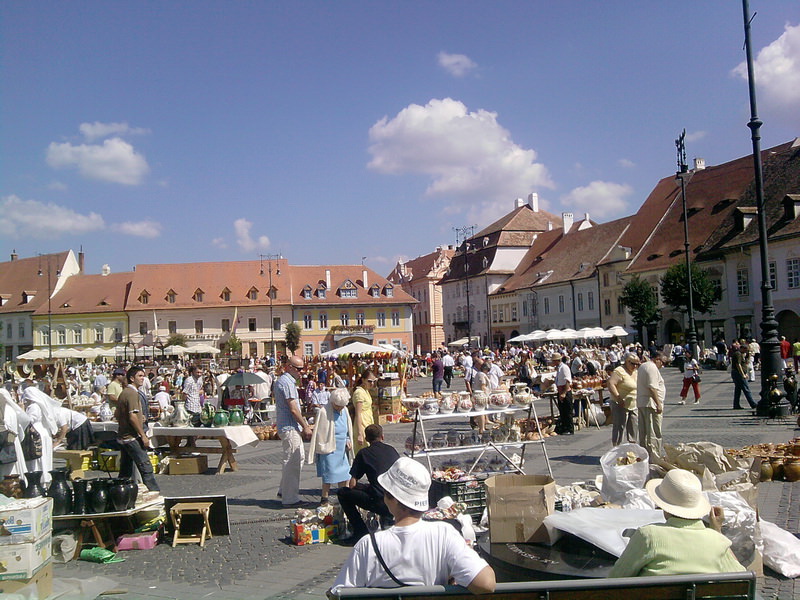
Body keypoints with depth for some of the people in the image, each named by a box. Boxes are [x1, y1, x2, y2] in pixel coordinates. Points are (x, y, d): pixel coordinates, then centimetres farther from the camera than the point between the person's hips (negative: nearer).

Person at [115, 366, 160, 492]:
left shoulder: (124, 393, 15)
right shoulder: (132, 393, -14)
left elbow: (117, 415, 22)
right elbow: (132, 417, -21)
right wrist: (143, 435, -18)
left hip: (122, 437, 10)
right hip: (132, 437, -10)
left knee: (125, 471, 14)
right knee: (146, 467, -8)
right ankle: (155, 492, -8)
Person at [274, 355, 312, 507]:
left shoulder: (282, 380, 16)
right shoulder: (287, 382, -18)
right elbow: (293, 409, -20)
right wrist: (305, 426, -13)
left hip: (291, 427, 11)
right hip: (289, 427, -11)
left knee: (299, 457, 18)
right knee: (292, 462, -5)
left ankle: (284, 491, 24)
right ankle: (290, 498, 2)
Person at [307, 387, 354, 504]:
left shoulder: (345, 411, 7)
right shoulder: (323, 412, -13)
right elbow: (318, 432, -9)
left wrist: (348, 441, 4)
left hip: (342, 450, 6)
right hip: (329, 450, -6)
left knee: (344, 474, 10)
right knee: (328, 475, 0)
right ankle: (324, 499, 13)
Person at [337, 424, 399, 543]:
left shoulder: (364, 453, 4)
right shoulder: (392, 450, 16)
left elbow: (352, 484, 1)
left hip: (381, 503, -6)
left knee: (342, 493, 11)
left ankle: (361, 532, 8)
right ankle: (387, 520, 22)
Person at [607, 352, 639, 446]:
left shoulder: (636, 372, 13)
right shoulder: (619, 371, -14)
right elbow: (611, 384, -24)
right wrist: (619, 399, -26)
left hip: (634, 406, 8)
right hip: (621, 405, -8)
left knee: (634, 427, 11)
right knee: (619, 428, -4)